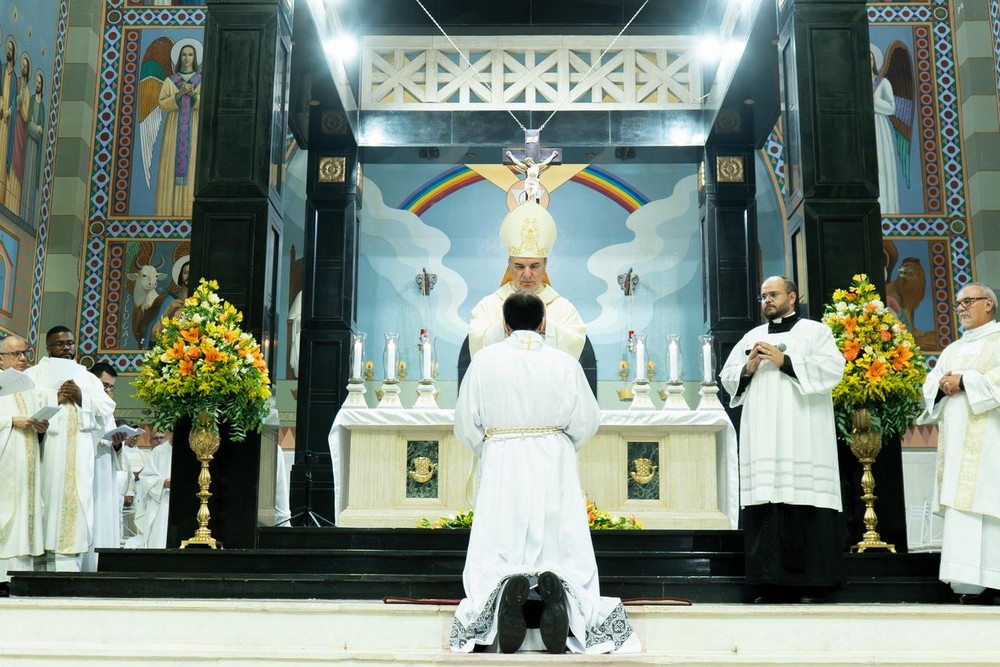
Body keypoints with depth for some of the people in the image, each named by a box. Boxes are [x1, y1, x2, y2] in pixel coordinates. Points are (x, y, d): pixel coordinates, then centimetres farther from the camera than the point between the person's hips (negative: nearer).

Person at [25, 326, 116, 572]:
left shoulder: (88, 378, 22)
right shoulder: (33, 374, 12)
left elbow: (106, 409, 10)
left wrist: (81, 399, -5)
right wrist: (56, 397, -9)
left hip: (79, 452, 2)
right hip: (46, 448, -2)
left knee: (77, 504, -5)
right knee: (50, 500, -8)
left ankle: (69, 566, -4)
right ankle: (43, 566, -5)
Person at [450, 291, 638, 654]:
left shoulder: (484, 361, -2)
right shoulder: (565, 363, -2)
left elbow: (466, 426, 0)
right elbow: (586, 423, 0)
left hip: (501, 471, 0)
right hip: (554, 472, 0)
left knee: (494, 560, 4)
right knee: (564, 553, 5)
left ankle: (506, 590, -28)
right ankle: (555, 586, -27)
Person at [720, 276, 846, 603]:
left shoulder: (815, 331, 10)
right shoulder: (751, 337, 22)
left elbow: (833, 368, -5)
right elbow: (727, 378, 18)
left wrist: (784, 361, -10)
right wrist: (747, 370, -3)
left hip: (803, 437, -3)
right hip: (762, 438, 4)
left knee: (806, 502, -9)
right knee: (766, 504, -4)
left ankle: (812, 582, -5)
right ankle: (773, 583, -2)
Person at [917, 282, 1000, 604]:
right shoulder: (952, 350, 26)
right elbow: (929, 385, 17)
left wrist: (964, 381, -12)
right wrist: (943, 385, -4)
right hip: (957, 441, 6)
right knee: (962, 503, -2)